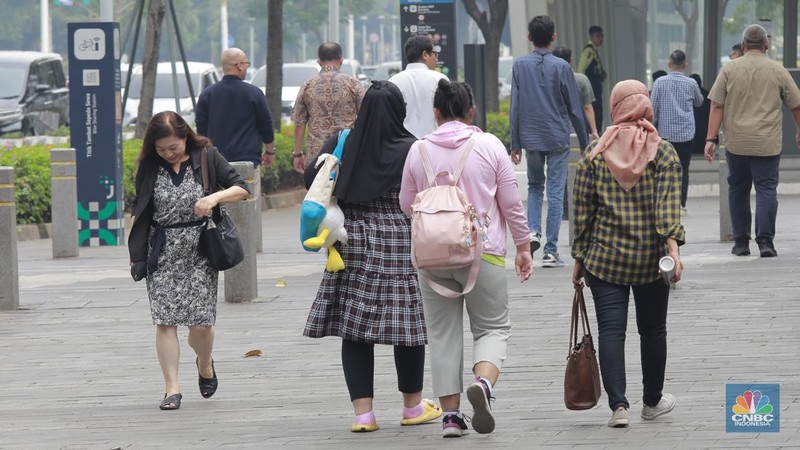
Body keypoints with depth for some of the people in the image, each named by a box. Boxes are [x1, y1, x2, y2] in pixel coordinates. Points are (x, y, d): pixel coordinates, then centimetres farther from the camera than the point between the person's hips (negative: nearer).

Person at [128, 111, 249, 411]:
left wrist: (216, 197, -19)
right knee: (165, 321, -6)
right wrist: (135, 251, 9)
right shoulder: (149, 167, 5)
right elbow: (138, 211, 13)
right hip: (162, 253, 2)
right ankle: (172, 389, -2)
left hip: (199, 251, -2)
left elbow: (241, 188, 0)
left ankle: (204, 364, 29)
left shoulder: (207, 158, 0)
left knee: (201, 323, -4)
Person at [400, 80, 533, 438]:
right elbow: (511, 203, 0)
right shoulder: (489, 146, -3)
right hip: (483, 252, -2)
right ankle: (483, 383, -21)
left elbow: (407, 205, 9)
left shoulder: (419, 150, 1)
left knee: (443, 332, 8)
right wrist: (523, 247, 10)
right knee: (493, 327, 7)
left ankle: (451, 413, 5)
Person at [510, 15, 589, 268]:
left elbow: (515, 108, 0)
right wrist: (584, 143, 6)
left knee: (534, 186, 21)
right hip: (558, 138, -2)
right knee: (555, 192, 3)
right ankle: (551, 251, 1)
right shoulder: (561, 67, -6)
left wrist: (515, 144, 6)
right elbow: (574, 109, -3)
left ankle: (532, 230, -2)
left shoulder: (520, 66, -1)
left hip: (531, 139, 2)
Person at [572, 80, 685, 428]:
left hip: (605, 258, 0)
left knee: (611, 330, -2)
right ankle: (652, 401, 27)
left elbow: (582, 212, 2)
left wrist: (580, 258, 9)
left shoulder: (595, 154, 1)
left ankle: (618, 405, -15)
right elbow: (669, 205, -14)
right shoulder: (663, 152, -1)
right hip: (652, 257, 0)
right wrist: (673, 246, -18)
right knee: (652, 329, 14)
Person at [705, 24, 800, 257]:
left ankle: (741, 242, 14)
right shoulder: (778, 71, 3)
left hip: (736, 143, 1)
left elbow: (717, 106, -2)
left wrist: (712, 139, -1)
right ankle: (765, 240, -14)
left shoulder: (730, 69, 2)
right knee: (767, 189, -1)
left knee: (738, 190, 12)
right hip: (768, 144, -1)